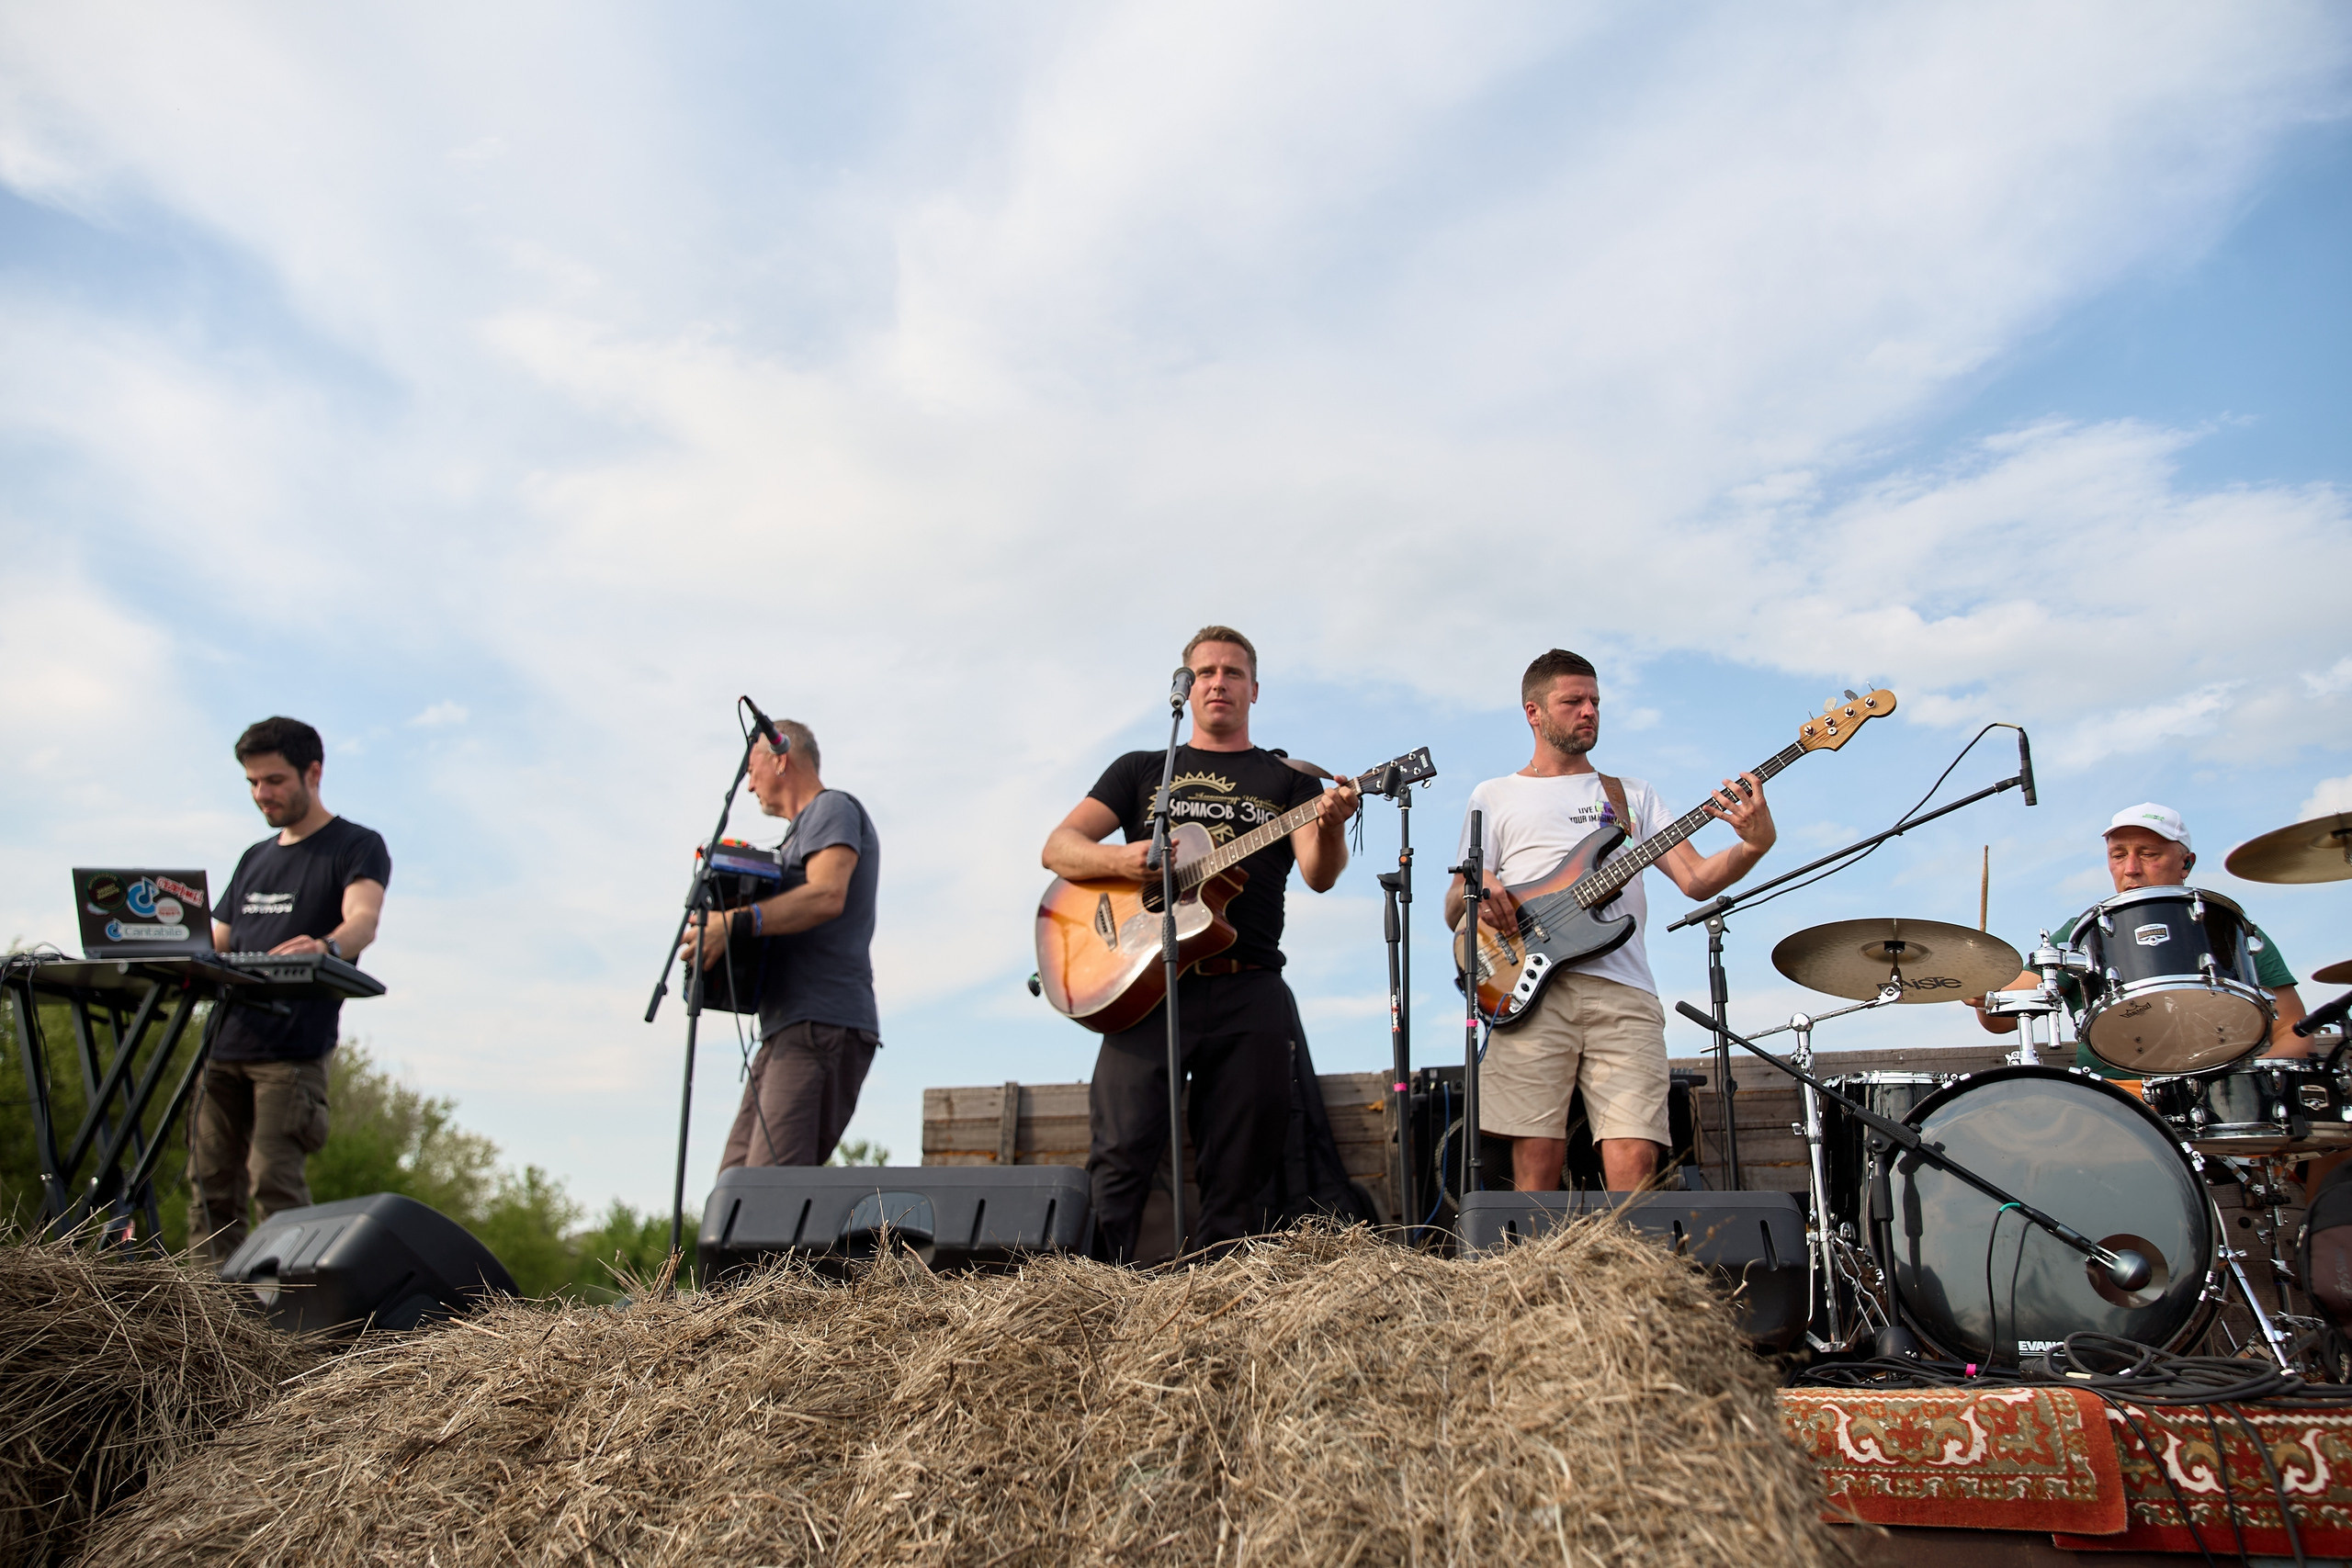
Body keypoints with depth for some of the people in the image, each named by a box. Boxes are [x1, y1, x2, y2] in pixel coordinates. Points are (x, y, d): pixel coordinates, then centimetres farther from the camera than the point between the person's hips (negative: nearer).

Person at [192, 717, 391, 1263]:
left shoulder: (357, 846, 2)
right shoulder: (254, 859, 24)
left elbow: (363, 919, -18)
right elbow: (213, 949, 23)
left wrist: (326, 946, -40)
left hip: (293, 1050, -6)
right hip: (226, 1042, 7)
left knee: (275, 1184, -14)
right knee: (210, 1188, 3)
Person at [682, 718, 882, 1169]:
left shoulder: (834, 808, 0)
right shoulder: (803, 830, 30)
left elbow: (826, 897, -19)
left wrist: (735, 924, -25)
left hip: (823, 1025, -10)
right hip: (789, 1029, 10)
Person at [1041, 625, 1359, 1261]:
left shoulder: (1289, 780, 16)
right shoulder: (1142, 770, 18)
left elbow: (1318, 875, -1)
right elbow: (1057, 848, 10)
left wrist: (1330, 828, -24)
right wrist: (1121, 860, -12)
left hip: (1249, 994, 1)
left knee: (1238, 1176, 1)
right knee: (1119, 1157, -11)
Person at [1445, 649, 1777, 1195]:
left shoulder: (1633, 796, 26)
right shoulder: (1494, 797, 20)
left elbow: (1697, 880, 12)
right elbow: (1453, 913, 15)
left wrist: (1754, 845, -8)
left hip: (1624, 993, 2)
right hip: (1532, 991, -1)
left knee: (1635, 1167, -12)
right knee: (1537, 1169, -8)